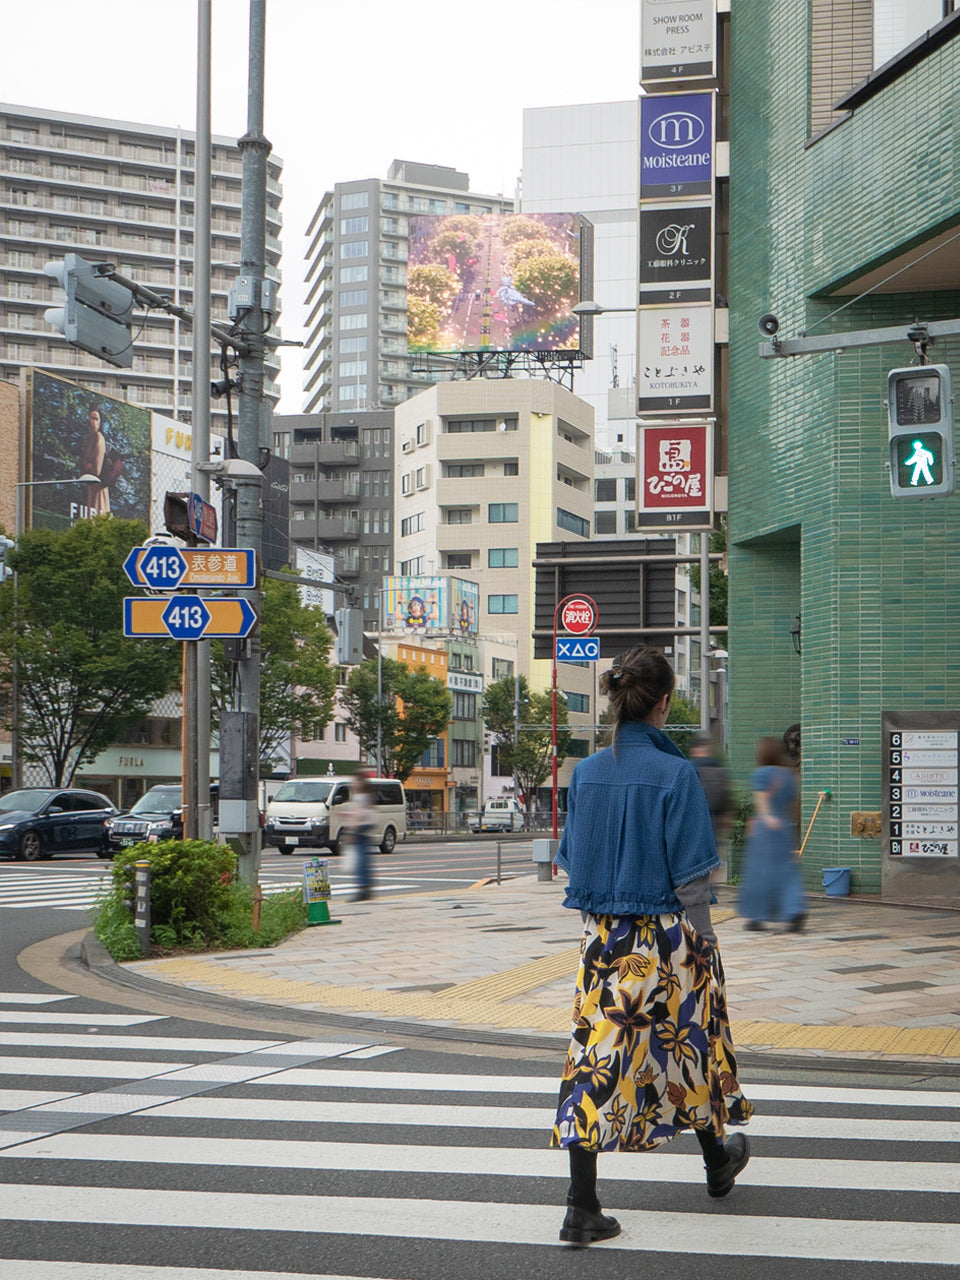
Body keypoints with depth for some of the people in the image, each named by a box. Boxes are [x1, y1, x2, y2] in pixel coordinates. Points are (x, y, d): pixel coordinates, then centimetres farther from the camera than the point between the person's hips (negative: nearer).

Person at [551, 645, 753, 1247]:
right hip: (665, 936, -4)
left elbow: (572, 862, 9)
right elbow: (690, 877, -13)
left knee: (597, 1058, 3)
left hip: (603, 940, 4)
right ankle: (718, 1162, 40)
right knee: (690, 1045, 17)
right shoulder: (675, 774, -15)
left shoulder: (587, 772, 1)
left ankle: (583, 1207, -1)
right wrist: (704, 947, -4)